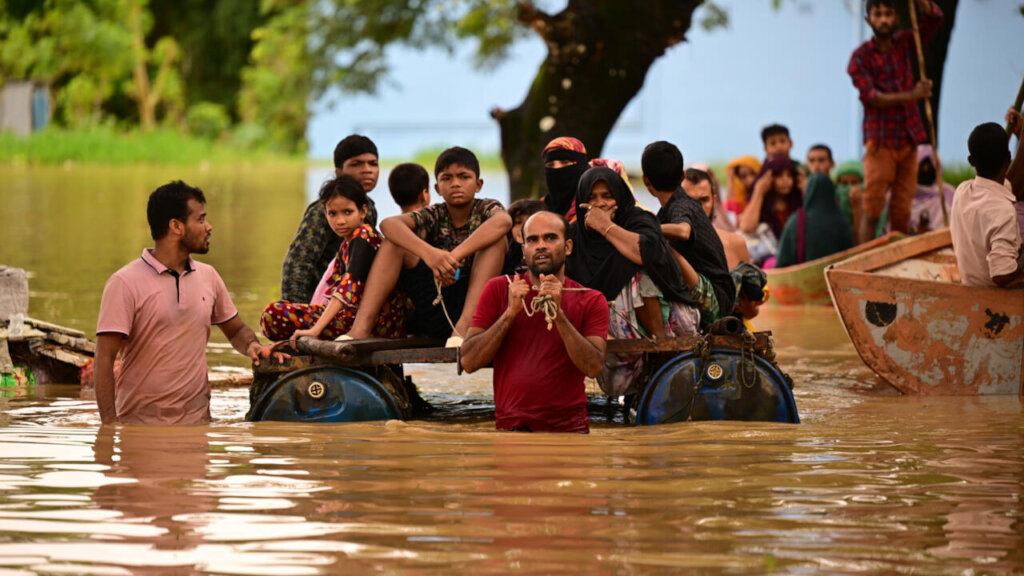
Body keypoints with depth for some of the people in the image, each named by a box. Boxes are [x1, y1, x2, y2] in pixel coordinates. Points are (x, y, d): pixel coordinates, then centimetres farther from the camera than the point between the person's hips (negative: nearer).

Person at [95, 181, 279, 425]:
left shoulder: (208, 276, 12)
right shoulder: (125, 283, -7)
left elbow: (236, 329, 26)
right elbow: (105, 359, -10)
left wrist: (252, 346, 2)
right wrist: (109, 425, -17)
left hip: (196, 421, 4)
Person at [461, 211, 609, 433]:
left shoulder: (590, 300, 9)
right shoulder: (499, 289, 10)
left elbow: (594, 367, -7)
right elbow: (469, 362, 1)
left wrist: (558, 313, -13)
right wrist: (511, 313, -7)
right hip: (510, 429, -1)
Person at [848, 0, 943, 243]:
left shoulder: (904, 43, 10)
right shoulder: (861, 57, -3)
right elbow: (870, 96, -13)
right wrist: (911, 95, -22)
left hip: (908, 140, 4)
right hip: (880, 141, -4)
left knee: (902, 212, 3)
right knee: (872, 211, -8)